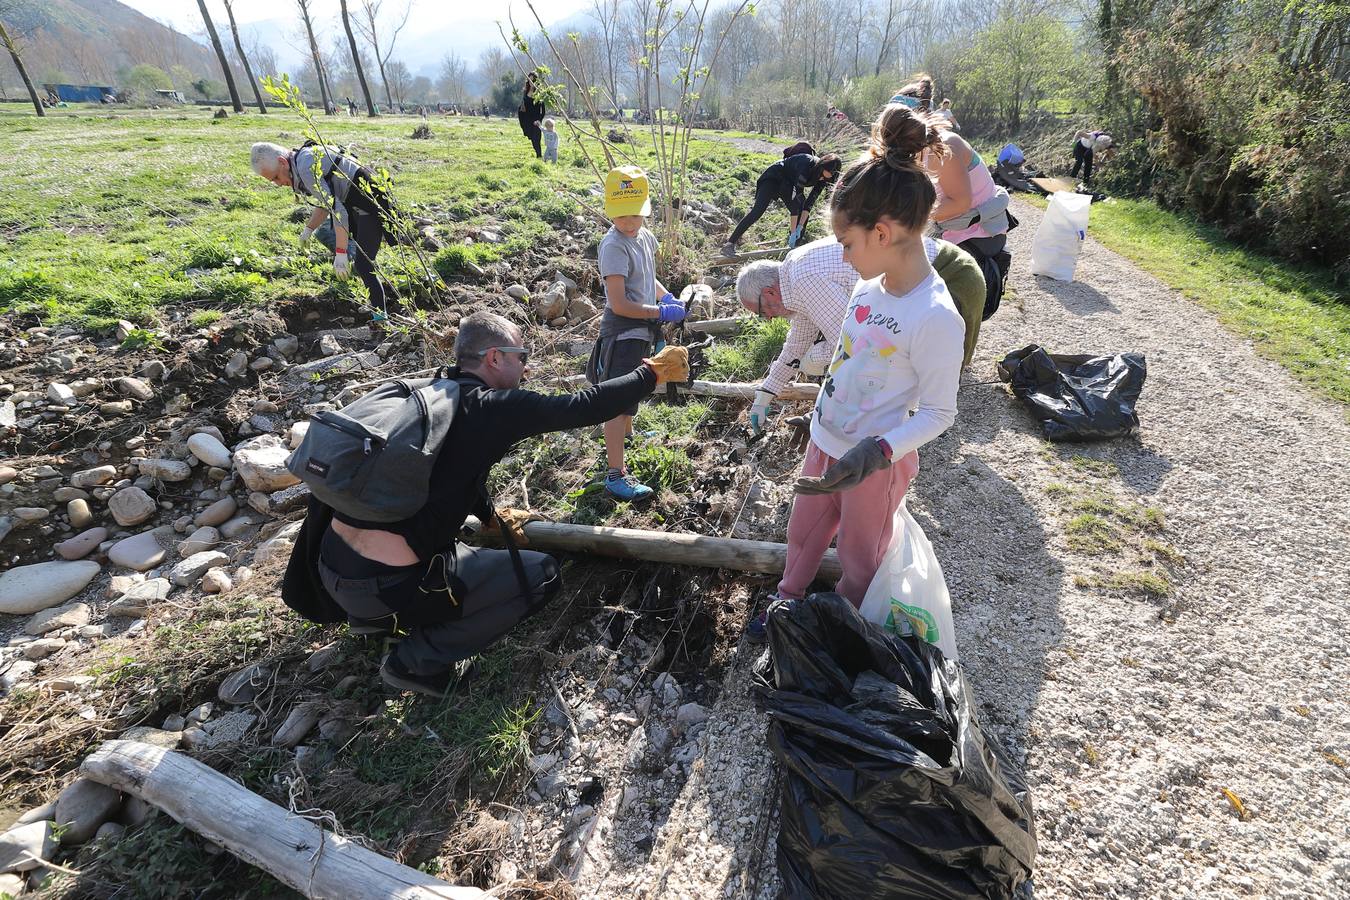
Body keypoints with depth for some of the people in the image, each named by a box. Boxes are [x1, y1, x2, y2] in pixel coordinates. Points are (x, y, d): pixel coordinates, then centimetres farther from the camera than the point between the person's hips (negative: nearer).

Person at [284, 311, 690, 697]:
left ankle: (372, 614, 28)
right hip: (384, 584, -8)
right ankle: (418, 660, 5)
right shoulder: (495, 407, -13)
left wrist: (492, 516, 36)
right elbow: (585, 406, -11)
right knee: (542, 574, 2)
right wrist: (652, 372, 1)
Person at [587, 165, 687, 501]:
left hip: (642, 330, 9)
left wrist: (667, 296, 4)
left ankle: (627, 436, 52)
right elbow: (619, 304, -25)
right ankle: (616, 476, -1)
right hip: (622, 332, -9)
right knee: (618, 403, -6)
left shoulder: (645, 237, 5)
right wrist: (661, 312, -20)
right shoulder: (614, 246, -21)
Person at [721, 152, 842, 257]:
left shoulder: (822, 177, -15)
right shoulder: (806, 165, -36)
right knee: (758, 211, -22)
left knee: (804, 212, -5)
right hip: (773, 178, -8)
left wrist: (800, 227, -22)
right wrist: (793, 231, -35)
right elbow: (795, 200, -37)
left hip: (790, 183, 8)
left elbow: (810, 202, -12)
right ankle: (730, 244, -28)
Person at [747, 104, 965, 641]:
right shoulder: (869, 287, -4)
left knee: (858, 557, 18)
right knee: (803, 533, 25)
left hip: (877, 461, -7)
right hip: (825, 440, 7)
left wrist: (877, 451, -32)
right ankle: (786, 603, 50)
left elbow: (938, 413, -20)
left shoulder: (936, 318, -26)